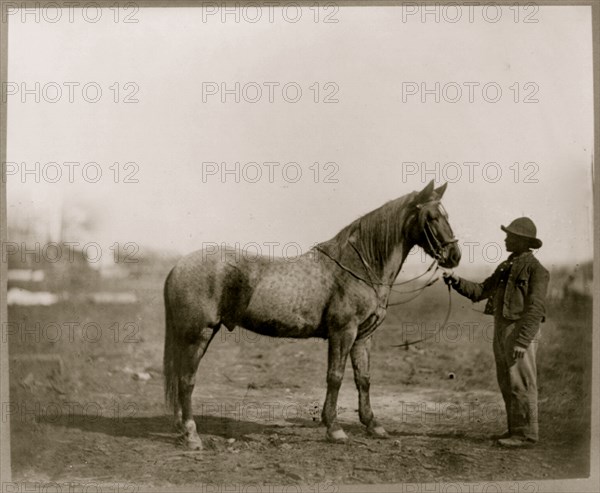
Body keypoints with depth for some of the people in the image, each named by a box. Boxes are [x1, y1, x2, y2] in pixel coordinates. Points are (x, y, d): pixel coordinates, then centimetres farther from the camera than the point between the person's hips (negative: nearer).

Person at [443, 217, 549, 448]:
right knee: (507, 385, 13)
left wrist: (522, 342, -23)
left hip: (521, 332, -9)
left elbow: (535, 309, -17)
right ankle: (516, 430, 23)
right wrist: (458, 281, -2)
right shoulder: (505, 267, 16)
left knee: (521, 384, -4)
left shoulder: (536, 269, -10)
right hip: (501, 330, 9)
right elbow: (480, 291, 14)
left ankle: (526, 434, 4)